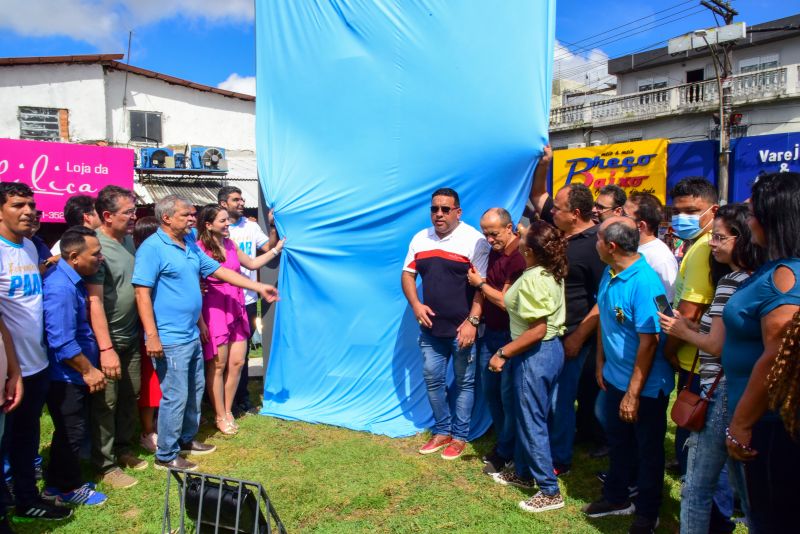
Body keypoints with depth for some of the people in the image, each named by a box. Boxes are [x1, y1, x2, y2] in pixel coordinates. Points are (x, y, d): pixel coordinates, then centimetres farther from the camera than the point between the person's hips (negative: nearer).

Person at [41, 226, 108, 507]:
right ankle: (67, 488, 24)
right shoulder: (61, 288, -27)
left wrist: (90, 368, 18)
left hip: (74, 376, 9)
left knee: (71, 431, 21)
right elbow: (62, 343, -28)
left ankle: (59, 483, 36)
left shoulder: (73, 280, 5)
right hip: (66, 376, -9)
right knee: (71, 433, 7)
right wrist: (89, 370, -17)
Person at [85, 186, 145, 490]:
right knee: (105, 403, 4)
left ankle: (123, 449, 34)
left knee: (130, 397, 17)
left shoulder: (128, 240, 5)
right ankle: (105, 465, 18)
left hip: (131, 336, 8)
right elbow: (94, 300, -23)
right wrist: (106, 348, -25)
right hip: (108, 340, -8)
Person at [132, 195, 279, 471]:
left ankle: (186, 439, 37)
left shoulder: (190, 245, 11)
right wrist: (152, 336, -22)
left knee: (195, 389, 19)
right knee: (176, 397, -1)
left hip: (192, 335, 9)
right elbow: (142, 292, -19)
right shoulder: (152, 248, -15)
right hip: (170, 340, -9)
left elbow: (219, 270, 15)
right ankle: (166, 456, 15)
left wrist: (259, 287, 13)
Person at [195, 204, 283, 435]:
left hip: (236, 308, 7)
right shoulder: (199, 249, -12)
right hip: (214, 310, -7)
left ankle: (228, 410, 27)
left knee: (237, 362, 9)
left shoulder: (230, 244, 10)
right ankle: (220, 417, 19)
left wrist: (276, 249, 21)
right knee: (218, 365, 3)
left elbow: (252, 264, 23)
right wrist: (200, 320, -14)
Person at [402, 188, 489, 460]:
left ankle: (460, 437, 23)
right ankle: (442, 431, 31)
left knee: (464, 382, 8)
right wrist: (415, 304, -5)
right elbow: (407, 274, 11)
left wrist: (472, 321, -18)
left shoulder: (474, 240, -9)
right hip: (431, 328, 5)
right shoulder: (420, 239, 8)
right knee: (432, 379, 13)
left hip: (463, 328, -5)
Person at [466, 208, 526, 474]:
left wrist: (480, 283, -7)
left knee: (508, 395, 4)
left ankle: (506, 452, 20)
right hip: (490, 332, 8)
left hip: (509, 336, -8)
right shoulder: (494, 252, 8)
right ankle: (503, 440, 34)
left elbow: (505, 301, -20)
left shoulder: (519, 257, -20)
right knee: (490, 390, 17)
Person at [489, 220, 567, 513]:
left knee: (532, 422, 3)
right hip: (551, 349, 10)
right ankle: (523, 472, 37)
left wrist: (503, 354, -19)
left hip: (535, 355, -10)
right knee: (527, 416, 21)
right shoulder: (552, 273, 4)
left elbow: (537, 330, -26)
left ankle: (550, 491, 14)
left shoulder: (532, 279, -24)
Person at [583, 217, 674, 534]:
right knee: (618, 440, 23)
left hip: (645, 386, -7)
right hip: (615, 378, 8)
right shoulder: (609, 275, -2)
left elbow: (648, 342, -25)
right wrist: (600, 362, 9)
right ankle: (617, 497, 43)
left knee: (648, 450, 13)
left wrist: (633, 393, -21)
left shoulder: (644, 282, -27)